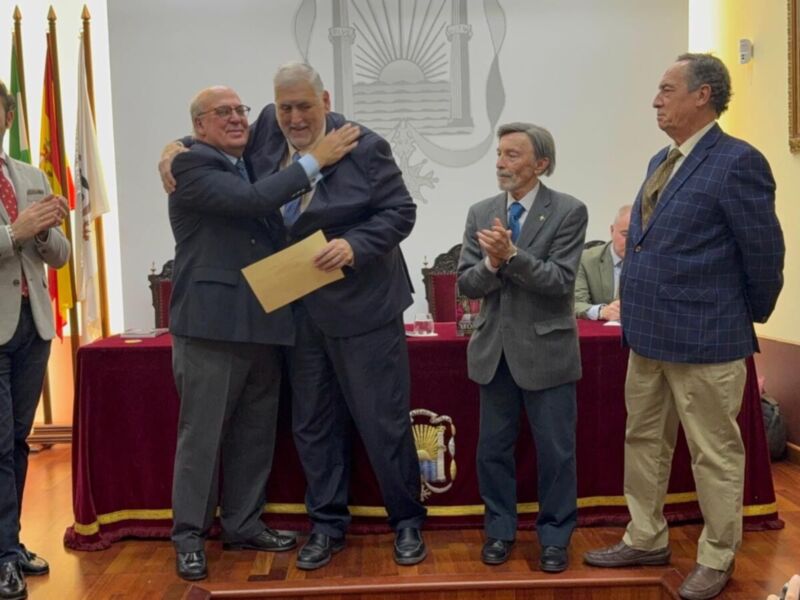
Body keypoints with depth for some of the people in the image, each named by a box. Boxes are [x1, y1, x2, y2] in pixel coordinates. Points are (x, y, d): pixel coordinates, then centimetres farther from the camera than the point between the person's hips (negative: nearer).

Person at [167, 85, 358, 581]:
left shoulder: (253, 166, 18)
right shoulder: (192, 165, -7)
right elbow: (251, 201, -21)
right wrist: (315, 159, -17)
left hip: (261, 321, 8)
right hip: (211, 322, -7)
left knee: (255, 433, 14)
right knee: (201, 435, 2)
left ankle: (244, 524, 28)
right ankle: (189, 536, 15)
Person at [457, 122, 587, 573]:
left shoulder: (569, 211, -8)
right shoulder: (481, 213, 5)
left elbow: (560, 282, -16)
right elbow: (467, 284, 0)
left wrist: (511, 256, -25)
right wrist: (491, 263, -20)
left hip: (547, 349, -4)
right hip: (495, 348, 4)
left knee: (556, 450, 6)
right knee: (494, 447, 13)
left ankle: (555, 537, 22)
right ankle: (500, 530, 29)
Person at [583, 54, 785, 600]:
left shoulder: (737, 162, -14)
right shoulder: (661, 161, 13)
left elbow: (764, 253, -11)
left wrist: (750, 319, 2)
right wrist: (638, 318, 18)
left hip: (704, 340, -9)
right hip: (648, 335, 9)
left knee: (714, 454, 7)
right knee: (644, 441, 18)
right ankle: (646, 540, 34)